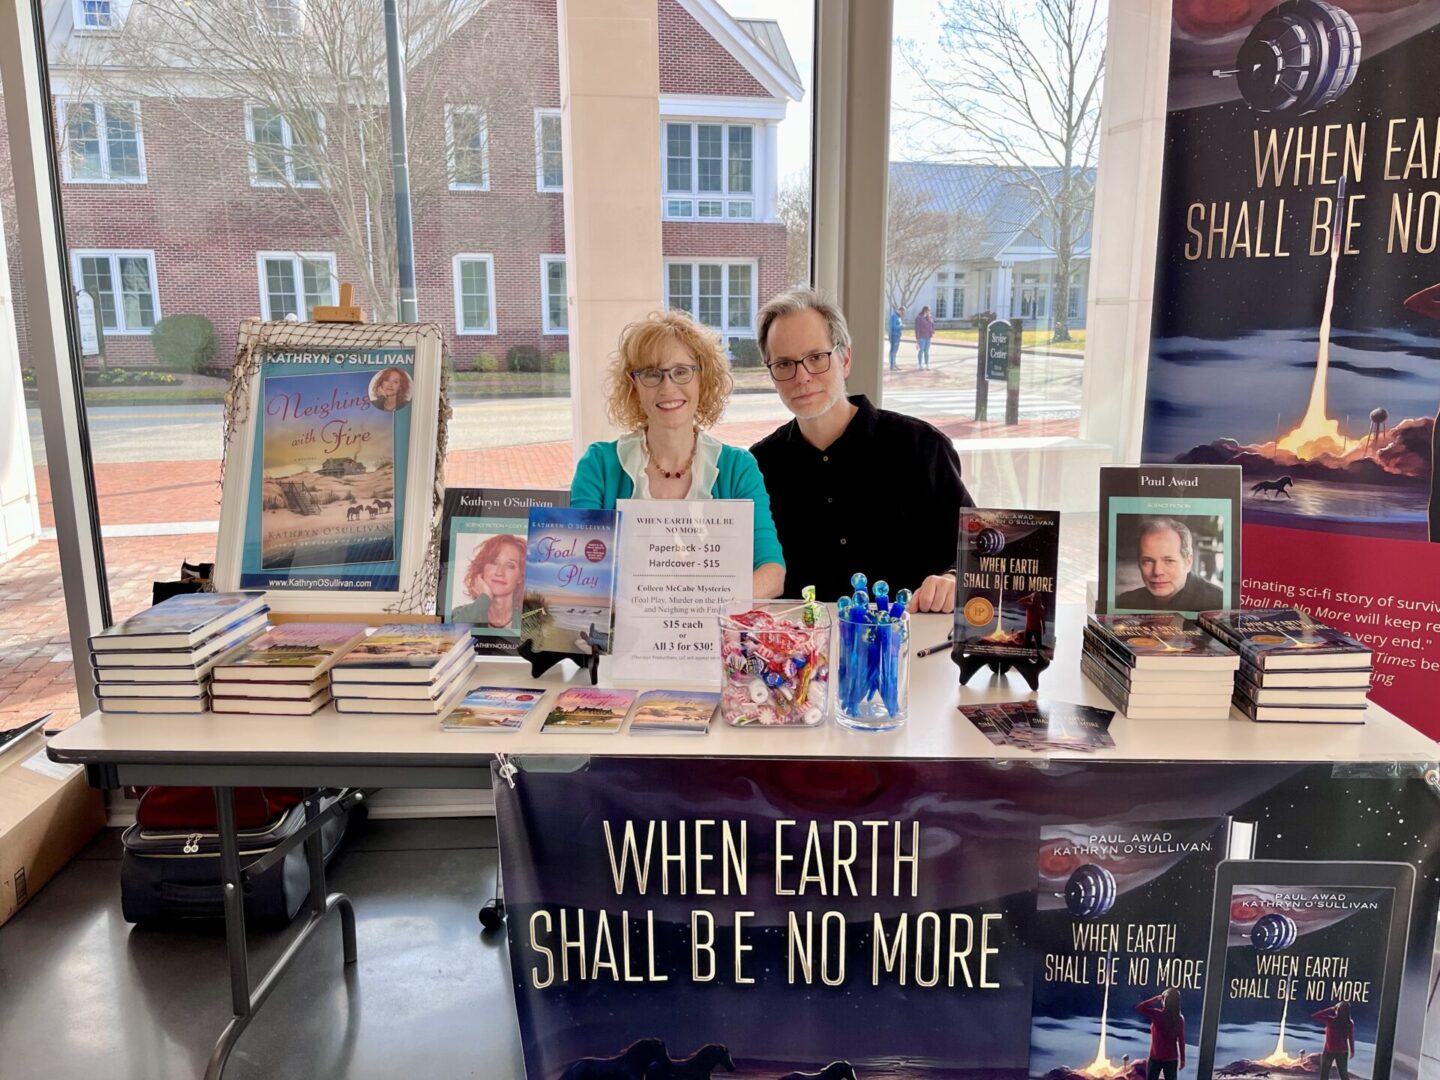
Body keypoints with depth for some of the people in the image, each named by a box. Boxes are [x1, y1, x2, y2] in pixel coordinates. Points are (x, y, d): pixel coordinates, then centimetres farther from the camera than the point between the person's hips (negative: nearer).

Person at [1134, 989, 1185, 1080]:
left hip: (1155, 1058, -2)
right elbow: (1181, 1041, -2)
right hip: (1171, 1059, 3)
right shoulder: (1179, 1019, -7)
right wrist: (1182, 1059, 8)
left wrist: (1155, 999, -10)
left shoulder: (1157, 1015, -16)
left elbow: (1139, 1008, -9)